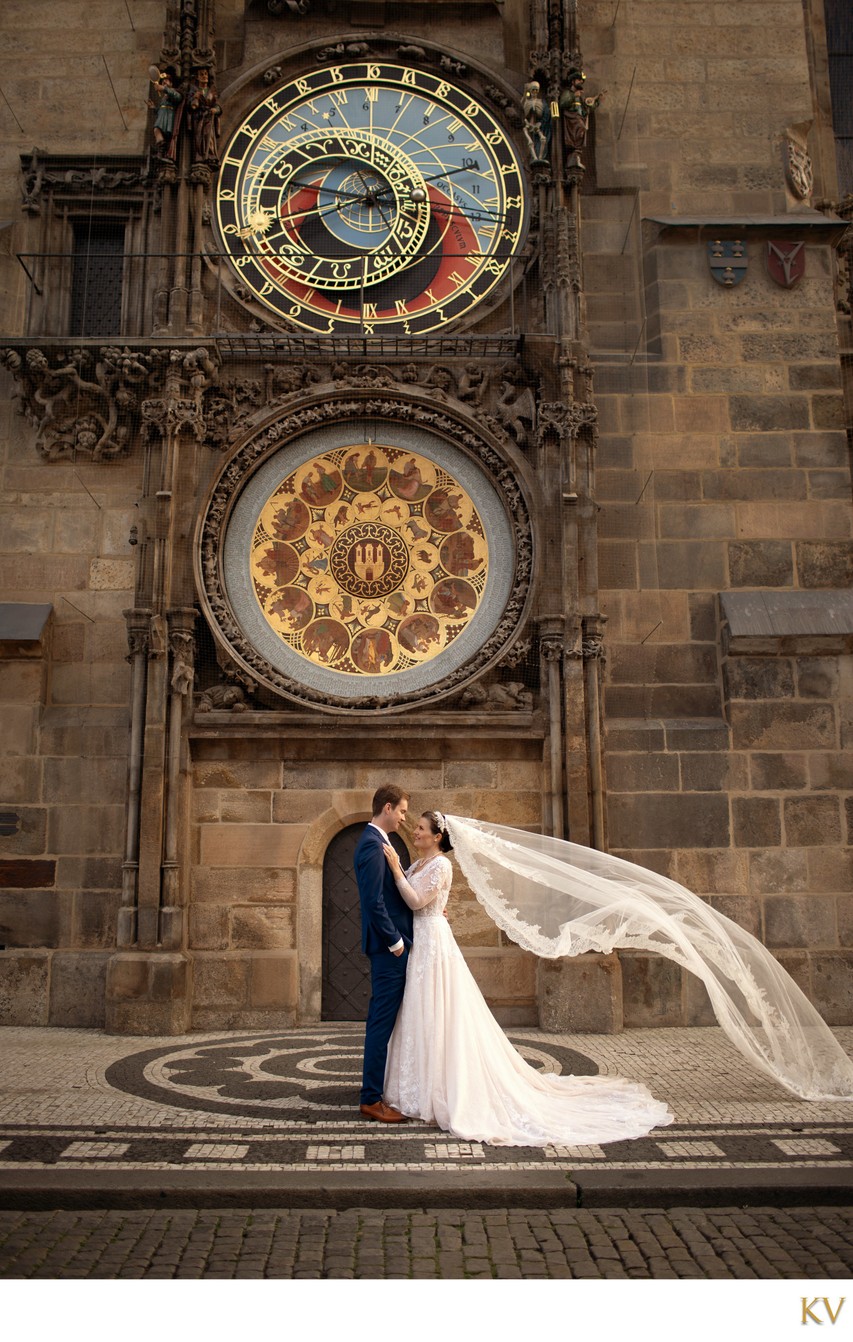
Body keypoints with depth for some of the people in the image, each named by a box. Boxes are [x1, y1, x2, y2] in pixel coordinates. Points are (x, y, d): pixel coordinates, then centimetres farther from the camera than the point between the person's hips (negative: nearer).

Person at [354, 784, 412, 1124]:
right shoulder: (373, 845, -18)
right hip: (388, 946, -11)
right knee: (382, 1020, -4)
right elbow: (373, 902, -23)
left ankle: (376, 1086, 28)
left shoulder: (376, 842, 15)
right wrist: (395, 941, -16)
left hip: (391, 945, 11)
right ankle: (372, 1098, 3)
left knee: (382, 1019, 17)